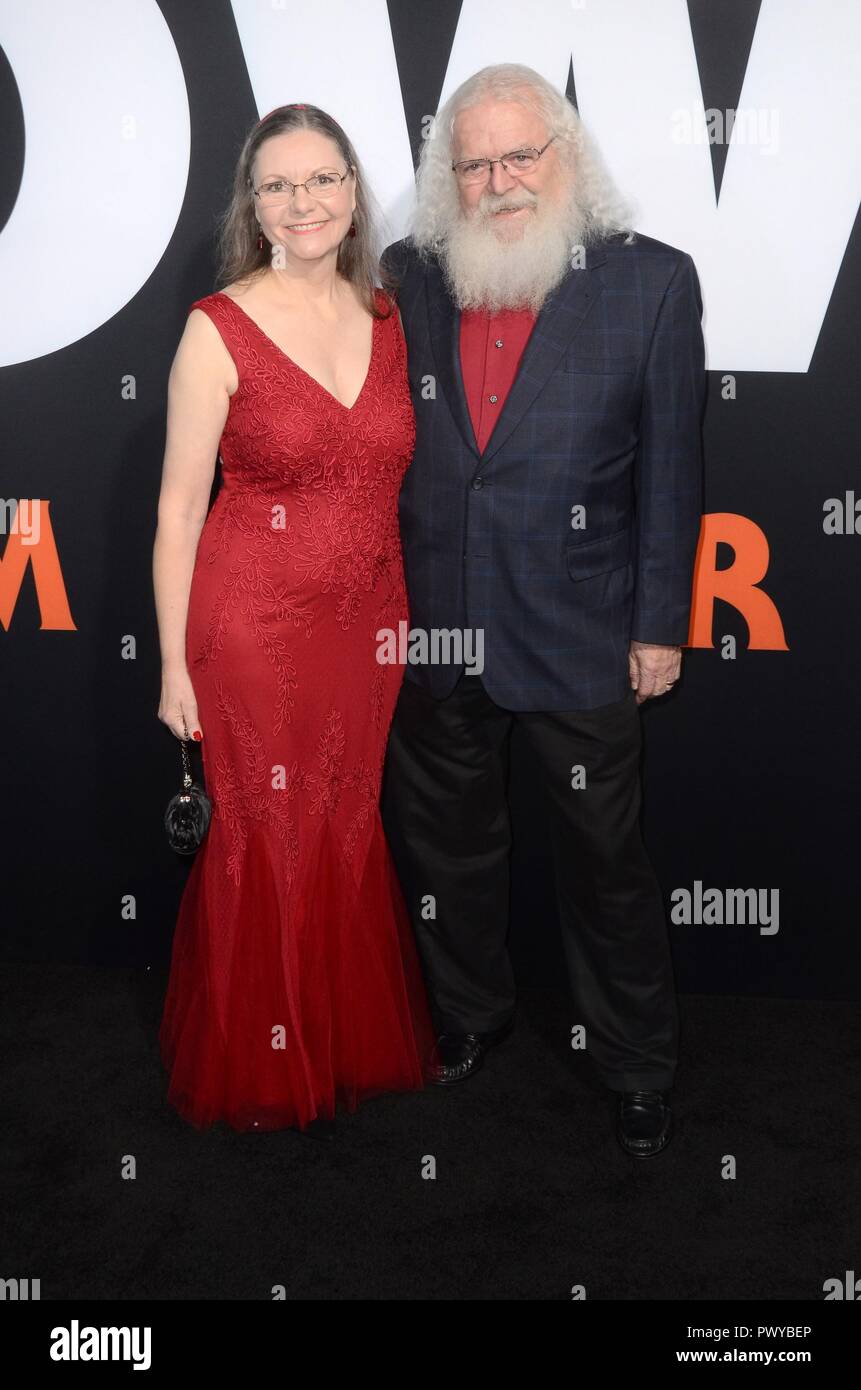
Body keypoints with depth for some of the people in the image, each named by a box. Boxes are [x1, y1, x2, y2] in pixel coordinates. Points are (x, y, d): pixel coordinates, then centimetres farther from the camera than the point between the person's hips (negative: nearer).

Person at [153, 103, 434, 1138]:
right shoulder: (219, 328, -9)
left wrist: (406, 615, 10)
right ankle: (262, 1070, 30)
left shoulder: (385, 315, 6)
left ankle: (347, 1049, 36)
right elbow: (179, 511, -7)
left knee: (349, 836, 15)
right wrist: (175, 666, -8)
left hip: (368, 622, 5)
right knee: (267, 844, 7)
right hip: (253, 625, -4)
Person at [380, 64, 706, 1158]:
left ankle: (637, 1066, 32)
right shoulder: (404, 277, 3)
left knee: (606, 859, 10)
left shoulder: (652, 282, -5)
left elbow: (670, 468, -3)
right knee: (446, 843, 18)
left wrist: (659, 625, -3)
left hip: (578, 636, -3)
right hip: (428, 627, 3)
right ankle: (469, 1016, 44)